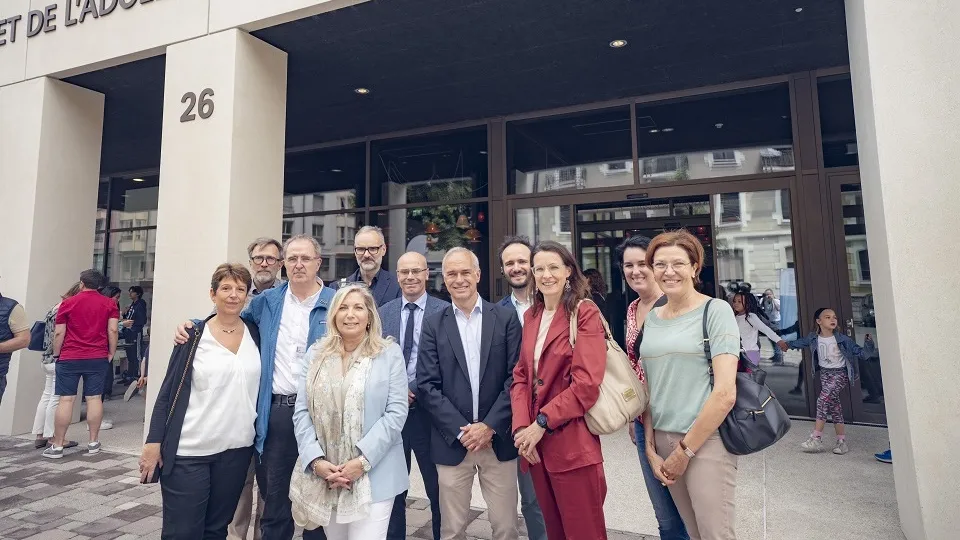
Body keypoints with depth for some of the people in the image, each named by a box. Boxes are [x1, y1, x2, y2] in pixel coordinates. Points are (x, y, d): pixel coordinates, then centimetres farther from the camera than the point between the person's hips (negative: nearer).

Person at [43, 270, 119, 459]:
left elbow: (59, 333, -1)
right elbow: (112, 330, -5)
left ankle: (57, 446, 7)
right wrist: (111, 353, 4)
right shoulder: (109, 304, 2)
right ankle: (93, 442, 9)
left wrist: (56, 355, 9)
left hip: (69, 358, 0)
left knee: (66, 399, 2)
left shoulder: (68, 303, 1)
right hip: (98, 358, 1)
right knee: (94, 398, 4)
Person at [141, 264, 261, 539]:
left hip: (237, 449, 3)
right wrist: (153, 442, -8)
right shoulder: (194, 336, -5)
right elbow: (167, 392, -4)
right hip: (189, 451, -2)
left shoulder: (256, 334, 3)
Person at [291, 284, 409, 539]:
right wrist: (316, 460, -9)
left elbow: (396, 413, -8)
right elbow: (301, 412, 3)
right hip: (323, 475, 3)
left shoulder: (390, 353, -3)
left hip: (373, 474, -3)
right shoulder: (315, 354, 7)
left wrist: (363, 460, -15)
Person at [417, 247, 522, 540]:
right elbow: (427, 385, -2)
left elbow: (516, 376, -4)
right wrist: (460, 429, -9)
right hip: (452, 441, 1)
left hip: (498, 439, 0)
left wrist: (490, 426, -10)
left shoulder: (506, 317, 0)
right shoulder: (433, 324, 2)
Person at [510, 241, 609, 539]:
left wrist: (542, 422, -14)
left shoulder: (585, 313, -9)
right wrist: (522, 426, -6)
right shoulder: (531, 316, 10)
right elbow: (521, 376, 8)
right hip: (536, 441, 6)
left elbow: (587, 382, -17)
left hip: (572, 444, -6)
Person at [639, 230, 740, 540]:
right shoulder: (650, 318, 6)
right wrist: (650, 448, 4)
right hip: (663, 441, 5)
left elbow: (725, 394, -15)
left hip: (706, 441, -5)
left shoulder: (715, 311, -9)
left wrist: (686, 449, -12)